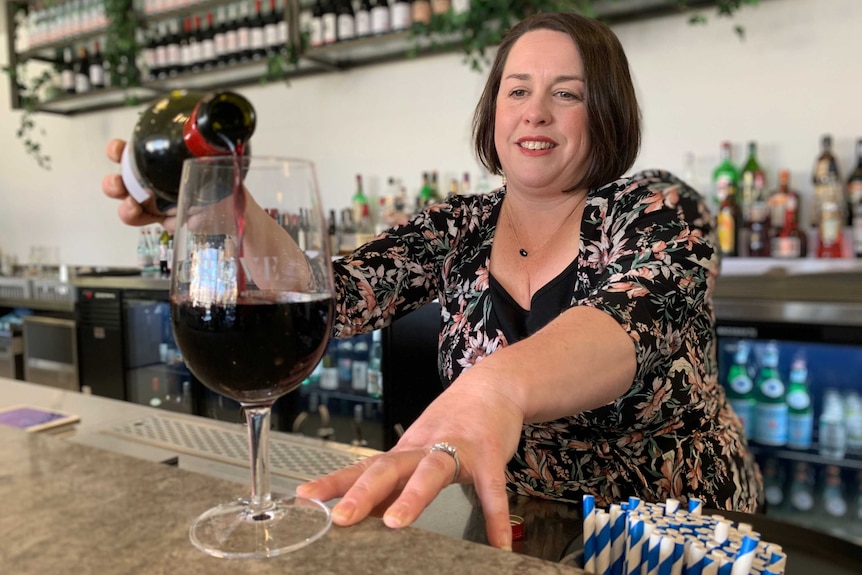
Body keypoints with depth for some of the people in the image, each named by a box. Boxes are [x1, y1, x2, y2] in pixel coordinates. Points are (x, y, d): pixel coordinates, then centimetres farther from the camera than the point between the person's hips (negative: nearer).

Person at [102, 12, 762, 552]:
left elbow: (633, 320, -29)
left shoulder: (658, 209, -9)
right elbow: (338, 298, -12)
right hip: (513, 528, 3)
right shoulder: (456, 229, 1)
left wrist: (497, 385, -49)